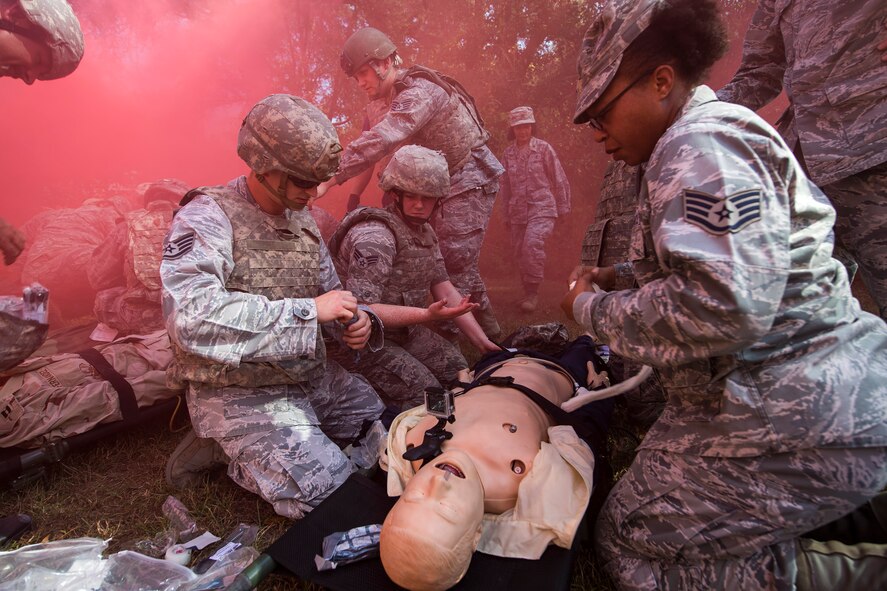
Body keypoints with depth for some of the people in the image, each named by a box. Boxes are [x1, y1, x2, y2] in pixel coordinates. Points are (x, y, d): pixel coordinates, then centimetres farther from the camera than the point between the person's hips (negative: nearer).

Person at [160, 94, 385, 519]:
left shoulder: (301, 218, 9)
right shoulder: (207, 217, -15)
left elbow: (328, 289, 17)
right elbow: (192, 320, -30)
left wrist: (354, 322, -7)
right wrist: (306, 310, -27)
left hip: (311, 376, 8)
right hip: (241, 393, -8)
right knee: (332, 495, -16)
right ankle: (227, 451, 8)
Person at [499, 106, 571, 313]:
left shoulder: (544, 148, -1)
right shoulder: (508, 153, 7)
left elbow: (559, 180, 3)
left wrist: (563, 208, 4)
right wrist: (506, 215, 14)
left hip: (542, 208, -4)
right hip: (517, 212, 4)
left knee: (533, 244, -25)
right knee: (520, 253, 7)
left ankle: (533, 292, -13)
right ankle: (529, 293, 24)